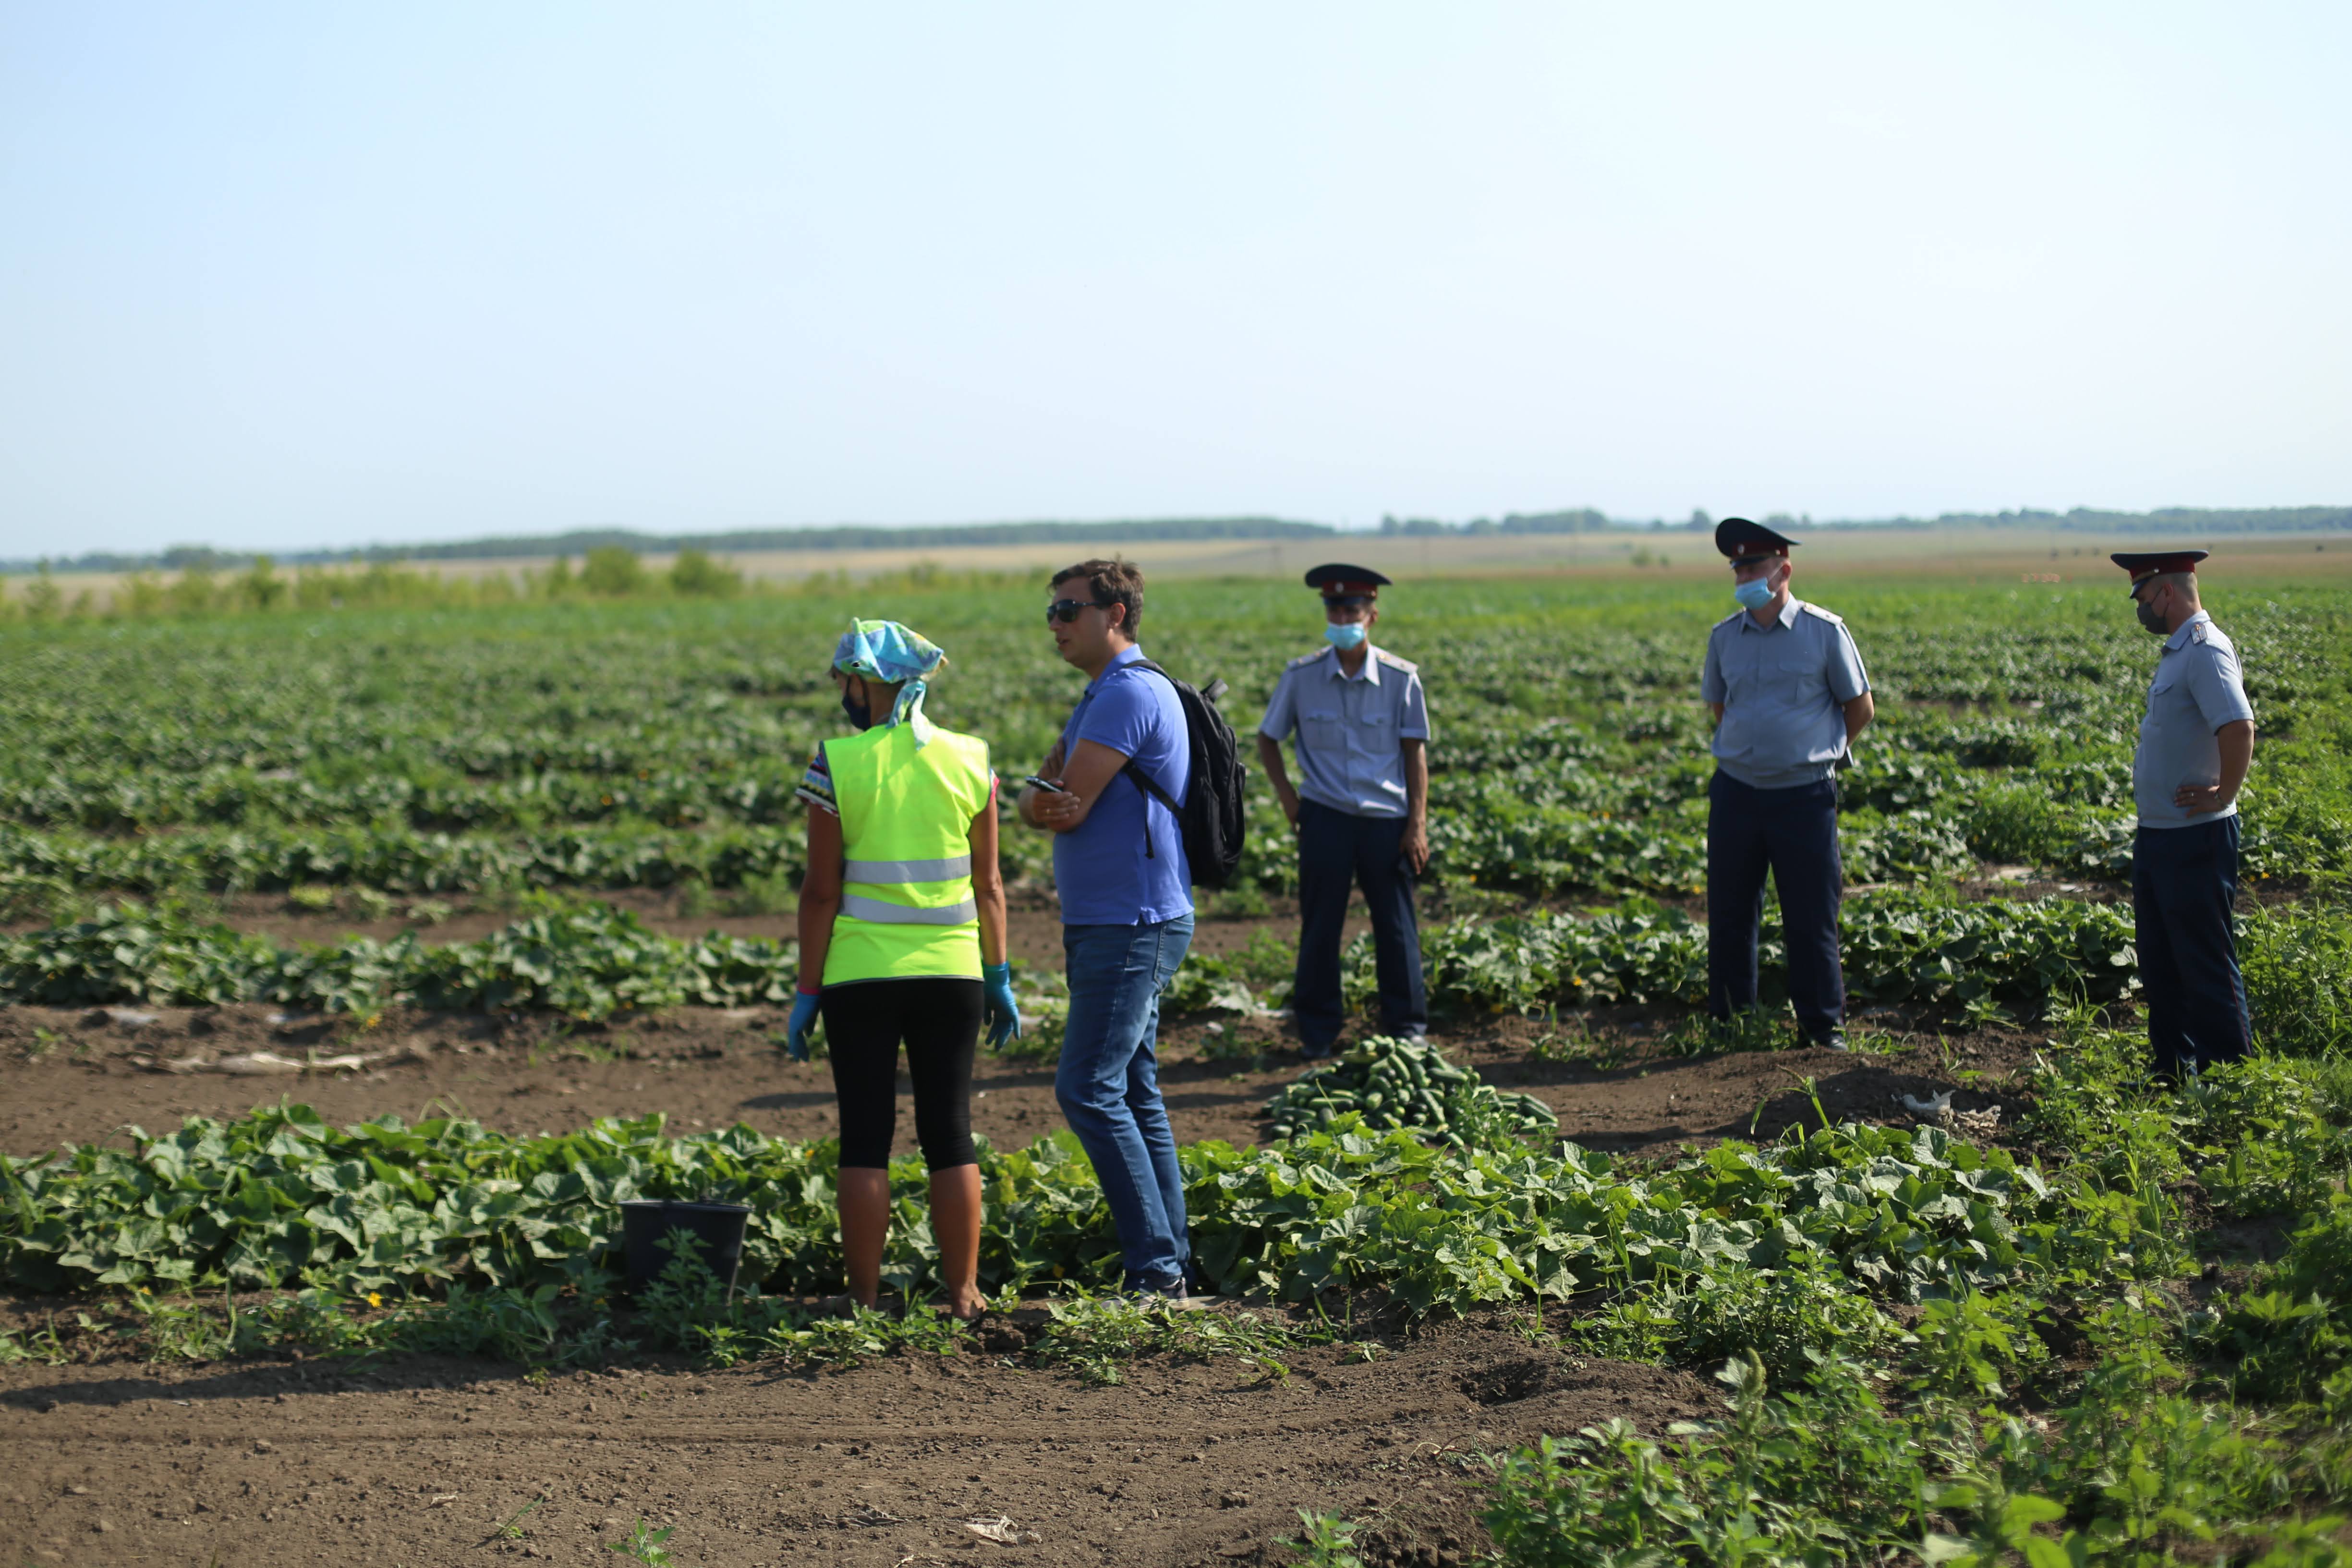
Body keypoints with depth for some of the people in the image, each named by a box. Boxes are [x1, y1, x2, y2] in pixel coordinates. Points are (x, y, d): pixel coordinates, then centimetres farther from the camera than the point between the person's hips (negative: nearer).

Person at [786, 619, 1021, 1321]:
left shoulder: (837, 763, -7)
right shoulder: (970, 760, 1)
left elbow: (822, 889, -6)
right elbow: (988, 884, 4)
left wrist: (807, 990, 0)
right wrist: (1000, 977, 12)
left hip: (860, 974, -2)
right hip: (950, 971, 2)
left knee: (866, 1139, 5)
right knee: (950, 1135, 10)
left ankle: (864, 1298, 9)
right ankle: (963, 1295, 14)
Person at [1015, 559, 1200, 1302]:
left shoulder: (1129, 695, -15)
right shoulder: (1099, 697, 19)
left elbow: (1069, 809, -20)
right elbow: (1039, 803, 12)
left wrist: (1053, 803, 2)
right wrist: (1044, 801, -10)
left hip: (1133, 926, -11)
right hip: (1105, 924, 11)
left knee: (1090, 1088, -13)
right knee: (1133, 1092, 11)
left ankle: (1156, 1268, -11)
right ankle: (1172, 1268, 14)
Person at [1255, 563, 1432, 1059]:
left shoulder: (1401, 678, -3)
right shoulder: (1301, 676, -1)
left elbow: (1415, 753, 1)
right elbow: (1268, 740, 12)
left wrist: (1417, 823, -2)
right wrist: (1286, 796, 1)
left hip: (1387, 820, 0)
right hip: (1326, 817, 1)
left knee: (1396, 928, 5)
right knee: (1319, 927, 5)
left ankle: (1406, 1029, 16)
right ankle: (1317, 1032, 16)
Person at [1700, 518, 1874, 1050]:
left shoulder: (1824, 632, -5)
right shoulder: (1724, 637, 5)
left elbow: (1859, 707, 5)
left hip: (1804, 796, -3)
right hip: (1735, 792, 3)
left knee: (1811, 920, 1)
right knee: (1728, 914, 8)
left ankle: (1824, 1027, 13)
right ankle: (1726, 1023, 20)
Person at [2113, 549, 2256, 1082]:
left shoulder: (2205, 651, -18)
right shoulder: (2179, 651, 14)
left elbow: (2239, 727, -32)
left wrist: (2223, 795, -22)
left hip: (2195, 839, -10)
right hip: (2158, 836, 10)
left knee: (2206, 967, -3)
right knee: (2159, 964, 16)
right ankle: (2174, 1073, 24)